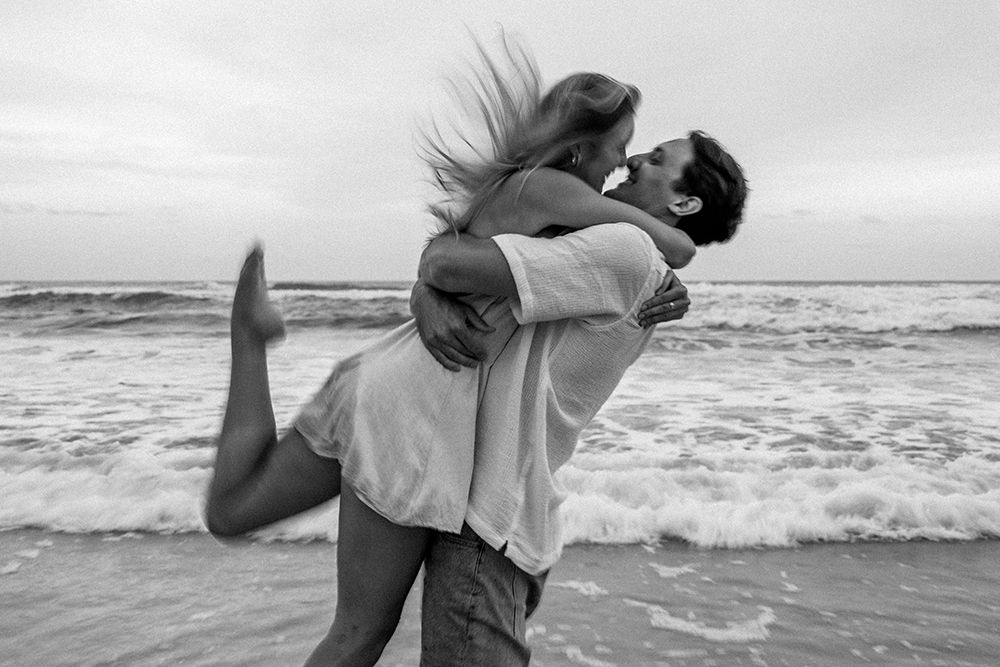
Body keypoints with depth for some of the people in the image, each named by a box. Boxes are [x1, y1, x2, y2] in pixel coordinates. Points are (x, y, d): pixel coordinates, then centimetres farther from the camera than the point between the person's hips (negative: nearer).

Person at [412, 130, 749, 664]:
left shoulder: (626, 250, -16)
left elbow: (448, 261, -25)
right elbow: (431, 272, 10)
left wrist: (432, 263, -2)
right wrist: (427, 300, -13)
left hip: (486, 521, -9)